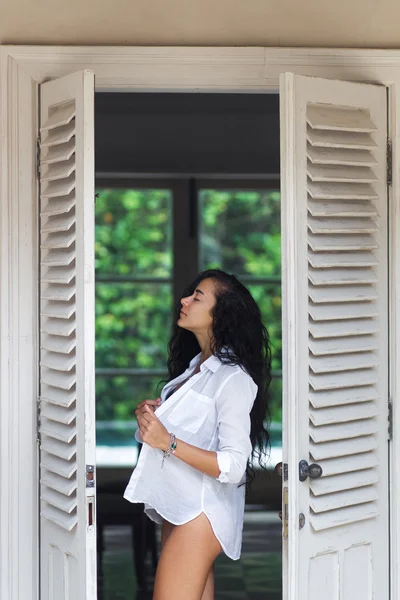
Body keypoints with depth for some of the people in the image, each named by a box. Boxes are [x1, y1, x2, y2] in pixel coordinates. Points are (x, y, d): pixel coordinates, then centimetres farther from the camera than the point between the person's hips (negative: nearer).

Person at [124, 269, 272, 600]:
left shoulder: (233, 378, -15)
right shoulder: (196, 366, 14)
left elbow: (233, 466, -20)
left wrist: (168, 442, -25)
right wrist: (152, 415, 6)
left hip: (200, 511, -9)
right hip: (177, 507, 9)